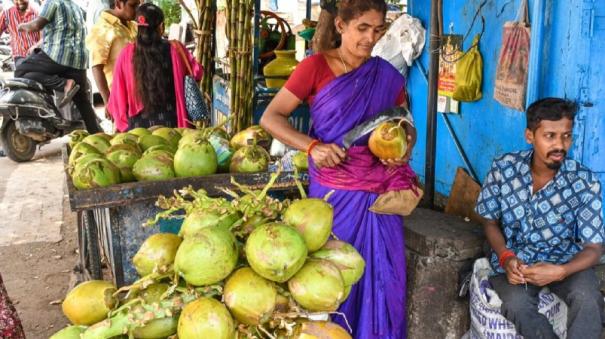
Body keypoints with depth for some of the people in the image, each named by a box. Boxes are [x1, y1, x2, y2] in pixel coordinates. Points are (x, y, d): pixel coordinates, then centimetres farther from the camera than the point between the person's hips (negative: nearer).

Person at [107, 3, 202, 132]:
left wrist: (121, 122, 13)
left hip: (138, 123, 0)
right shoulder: (175, 49, -4)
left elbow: (118, 93, 0)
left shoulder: (127, 53, -4)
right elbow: (197, 73, 13)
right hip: (170, 122, 0)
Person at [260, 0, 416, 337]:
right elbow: (271, 117, -6)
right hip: (335, 192, -3)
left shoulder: (388, 76, 4)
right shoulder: (316, 67, -5)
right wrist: (312, 146, -20)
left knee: (384, 279, 7)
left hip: (381, 194, 3)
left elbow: (406, 125, 16)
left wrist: (405, 149, -7)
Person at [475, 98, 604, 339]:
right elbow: (491, 222, 2)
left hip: (565, 260, 0)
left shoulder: (585, 182, -14)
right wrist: (506, 258, -17)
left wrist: (560, 272, -30)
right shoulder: (503, 169, -11)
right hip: (515, 258, 0)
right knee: (515, 303, -31)